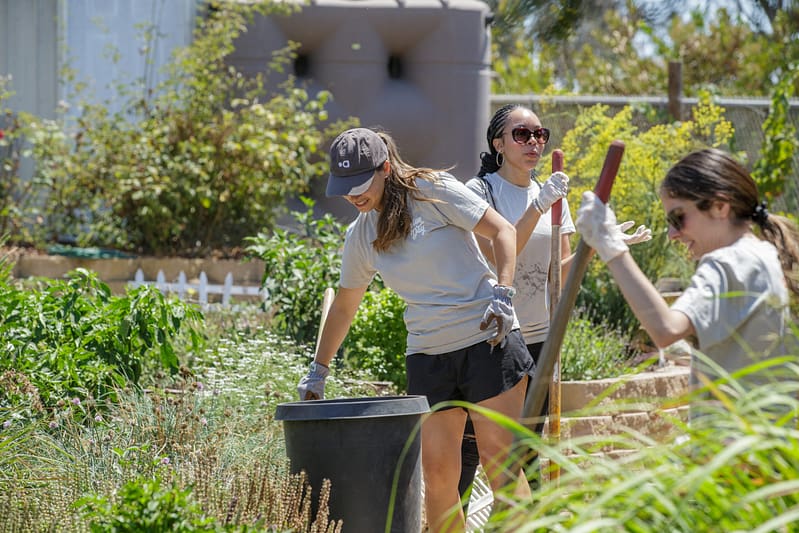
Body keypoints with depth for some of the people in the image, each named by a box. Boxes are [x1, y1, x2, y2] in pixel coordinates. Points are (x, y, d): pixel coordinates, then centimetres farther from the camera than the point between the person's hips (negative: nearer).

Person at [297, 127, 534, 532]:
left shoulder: (433, 191, -5)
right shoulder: (360, 236, 10)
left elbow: (502, 231, -4)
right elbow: (343, 305, 23)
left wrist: (502, 295, -16)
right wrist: (318, 369, 24)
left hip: (486, 338, -5)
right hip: (427, 355, 5)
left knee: (498, 457, -7)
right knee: (436, 470, -3)